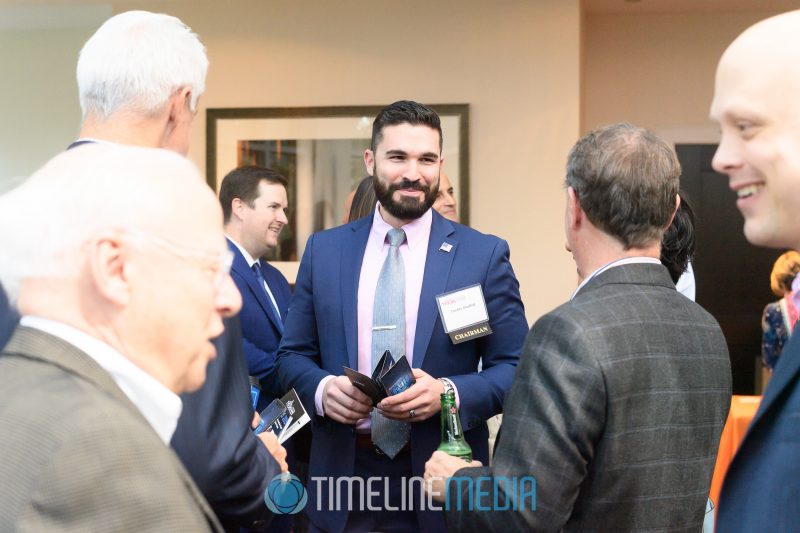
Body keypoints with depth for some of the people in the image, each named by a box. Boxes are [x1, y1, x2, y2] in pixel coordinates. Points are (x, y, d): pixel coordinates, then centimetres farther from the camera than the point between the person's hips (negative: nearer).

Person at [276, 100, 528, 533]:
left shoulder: (484, 255, -4)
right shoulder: (323, 250, 3)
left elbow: (515, 368, -4)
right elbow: (292, 354, 7)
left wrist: (449, 393, -21)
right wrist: (322, 388, -13)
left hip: (441, 482, -1)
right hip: (343, 479, 2)